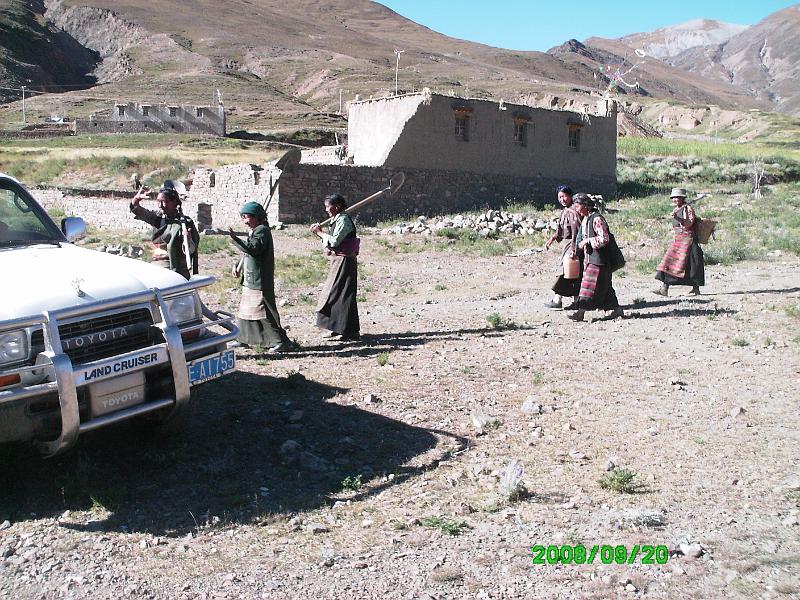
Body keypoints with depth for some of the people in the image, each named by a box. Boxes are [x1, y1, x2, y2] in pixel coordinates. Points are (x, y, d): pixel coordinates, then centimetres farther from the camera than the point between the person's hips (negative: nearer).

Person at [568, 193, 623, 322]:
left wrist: (588, 241, -18)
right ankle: (616, 309, 20)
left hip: (598, 259, -10)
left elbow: (604, 239, -21)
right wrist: (581, 245, 9)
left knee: (589, 285, -6)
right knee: (604, 286, 13)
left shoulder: (597, 219, -17)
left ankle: (580, 312, -4)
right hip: (589, 258, 10)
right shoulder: (585, 219, 13)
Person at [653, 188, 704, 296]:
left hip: (688, 239, -8)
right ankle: (664, 288, -4)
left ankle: (696, 288, 4)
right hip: (677, 239, 8)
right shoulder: (675, 210, 15)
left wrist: (677, 218, -31)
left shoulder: (688, 208, -7)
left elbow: (689, 223, -19)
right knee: (669, 261, -1)